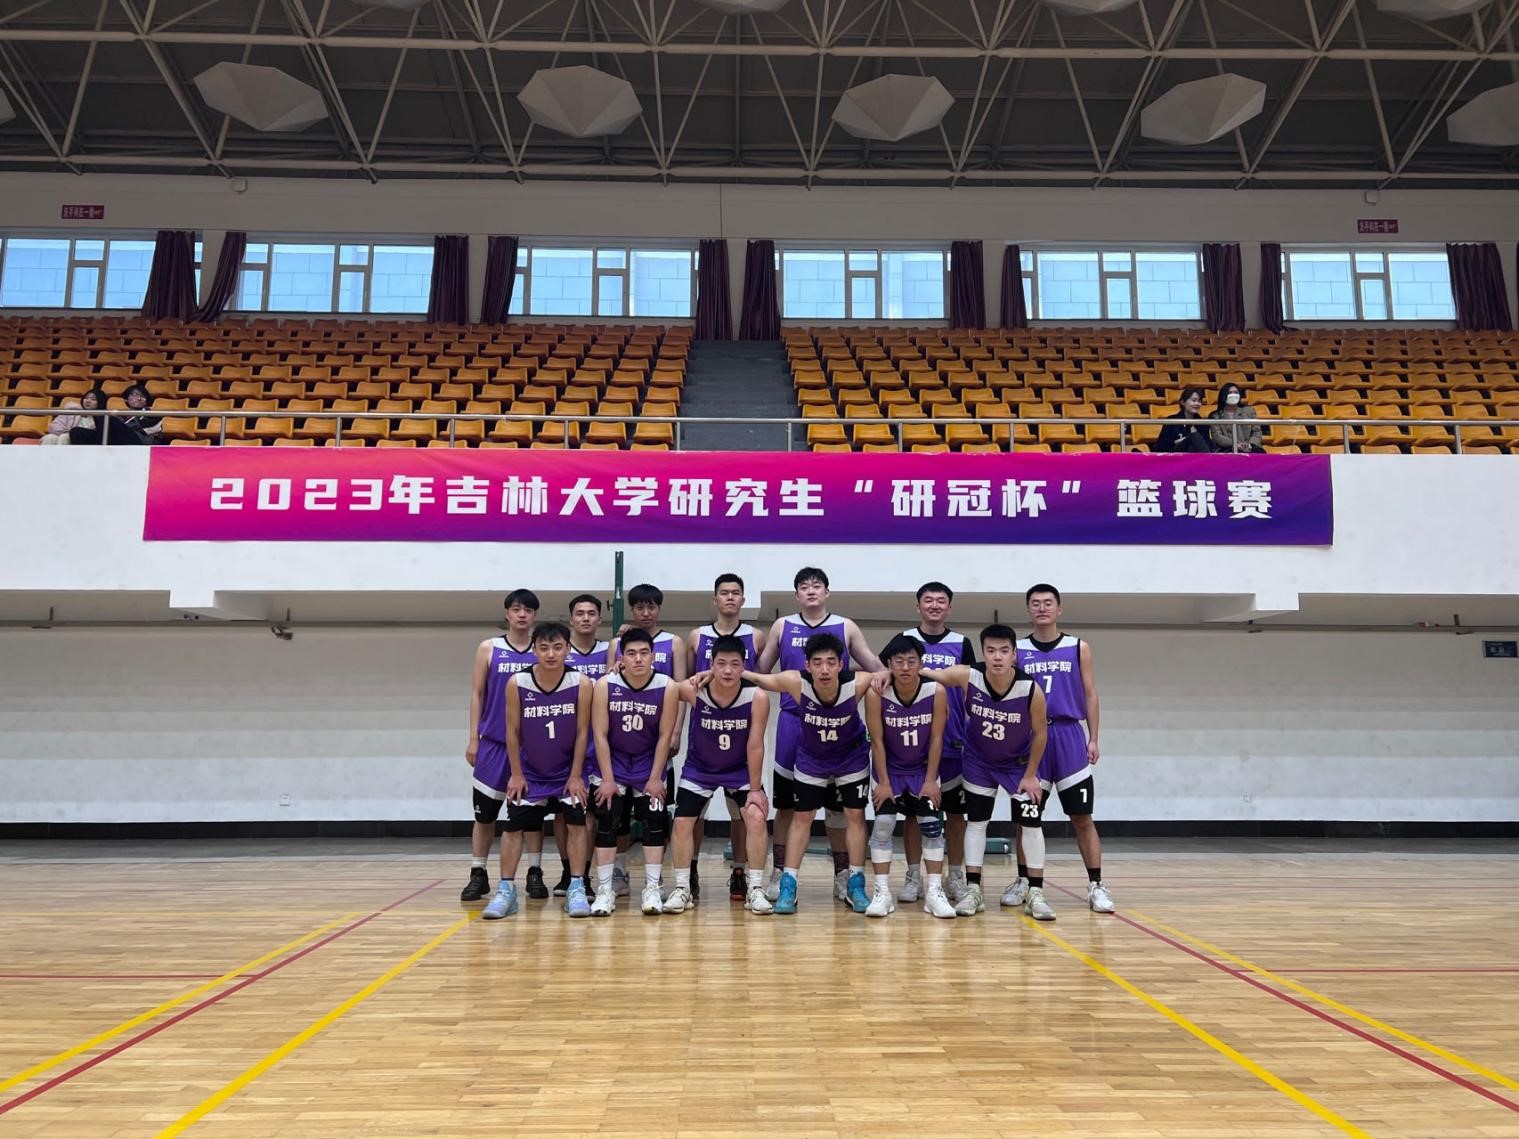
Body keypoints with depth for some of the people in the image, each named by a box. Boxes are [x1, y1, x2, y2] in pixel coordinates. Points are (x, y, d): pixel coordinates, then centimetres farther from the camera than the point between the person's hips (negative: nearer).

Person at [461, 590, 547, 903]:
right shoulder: (489, 648, 4)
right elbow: (477, 694, 5)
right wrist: (473, 738, -1)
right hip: (494, 742, 0)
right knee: (485, 810, 4)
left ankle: (535, 874, 12)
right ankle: (478, 875, 14)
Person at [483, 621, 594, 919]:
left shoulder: (582, 684, -19)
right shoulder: (517, 683, -18)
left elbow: (582, 732, -12)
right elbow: (512, 731, -8)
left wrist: (575, 775, -10)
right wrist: (517, 774, -5)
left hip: (568, 771, -1)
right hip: (529, 771, 1)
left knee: (576, 823, -5)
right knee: (513, 826, 1)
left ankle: (576, 889, 5)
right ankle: (506, 890, 13)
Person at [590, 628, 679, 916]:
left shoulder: (668, 688, -16)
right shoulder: (605, 685, -16)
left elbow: (664, 736, -10)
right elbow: (600, 735, -13)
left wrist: (655, 778, -11)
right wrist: (608, 779, -14)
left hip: (649, 765, 0)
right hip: (612, 763, 0)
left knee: (655, 824, -4)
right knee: (606, 825, -2)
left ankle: (652, 889, 7)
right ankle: (605, 890, 8)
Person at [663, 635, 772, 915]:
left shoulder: (757, 698, -24)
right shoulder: (693, 691, -24)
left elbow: (755, 747, -17)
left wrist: (755, 788, -14)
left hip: (740, 771, -1)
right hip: (699, 770, 1)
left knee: (756, 818, -13)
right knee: (682, 822, -6)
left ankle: (755, 889, -1)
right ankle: (682, 889, 10)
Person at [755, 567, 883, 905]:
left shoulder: (846, 628, 5)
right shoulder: (782, 627, 8)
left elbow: (875, 667, 6)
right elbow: (761, 671, 13)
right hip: (793, 722, 0)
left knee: (838, 803, 5)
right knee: (786, 803, 5)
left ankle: (842, 876, 17)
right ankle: (779, 873, 16)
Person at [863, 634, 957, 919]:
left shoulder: (936, 692, -20)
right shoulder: (876, 694, -23)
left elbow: (936, 739, -12)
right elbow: (877, 741, -15)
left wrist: (930, 780, -10)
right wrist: (884, 782, -13)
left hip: (923, 769, 1)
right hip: (890, 769, -1)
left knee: (932, 826, -3)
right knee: (883, 825, -7)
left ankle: (934, 891, 7)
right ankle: (882, 892, 2)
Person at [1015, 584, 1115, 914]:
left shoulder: (1078, 648, 6)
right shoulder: (1017, 650, 6)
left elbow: (1090, 695, 7)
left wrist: (1093, 739, 0)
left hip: (1069, 736, 0)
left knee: (1082, 817, 1)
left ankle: (1095, 885, 7)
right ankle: (1023, 881, 18)